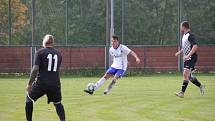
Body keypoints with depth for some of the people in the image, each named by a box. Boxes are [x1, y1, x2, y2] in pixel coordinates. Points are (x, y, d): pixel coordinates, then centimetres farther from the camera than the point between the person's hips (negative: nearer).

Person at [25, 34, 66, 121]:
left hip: (41, 83, -3)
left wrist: (29, 84, -8)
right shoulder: (58, 54, 10)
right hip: (55, 84, 4)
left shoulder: (40, 52, -4)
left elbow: (35, 69, -11)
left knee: (29, 99, 18)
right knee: (57, 103, 22)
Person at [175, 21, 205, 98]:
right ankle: (200, 86, 28)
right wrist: (179, 52, 17)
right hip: (186, 58, 10)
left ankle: (182, 92, -19)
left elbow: (195, 47, -24)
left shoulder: (190, 36, -15)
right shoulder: (184, 36, 15)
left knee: (185, 74, -16)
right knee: (189, 76, 13)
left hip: (191, 58, -10)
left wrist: (188, 55, -29)